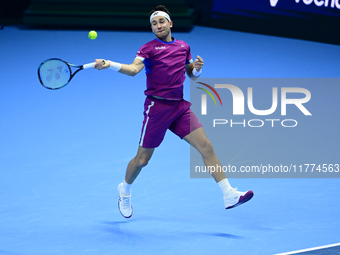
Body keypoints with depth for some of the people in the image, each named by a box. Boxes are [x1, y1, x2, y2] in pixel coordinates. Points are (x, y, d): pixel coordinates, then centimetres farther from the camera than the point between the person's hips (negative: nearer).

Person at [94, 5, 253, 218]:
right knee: (142, 159, 4)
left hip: (180, 107, 4)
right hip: (157, 107, -4)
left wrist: (197, 67, -1)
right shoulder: (149, 48, -3)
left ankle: (229, 195, -10)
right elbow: (134, 69, -20)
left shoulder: (183, 47, 13)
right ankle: (125, 190, 34)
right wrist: (109, 64, -38)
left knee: (206, 147, -9)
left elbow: (192, 74, 23)